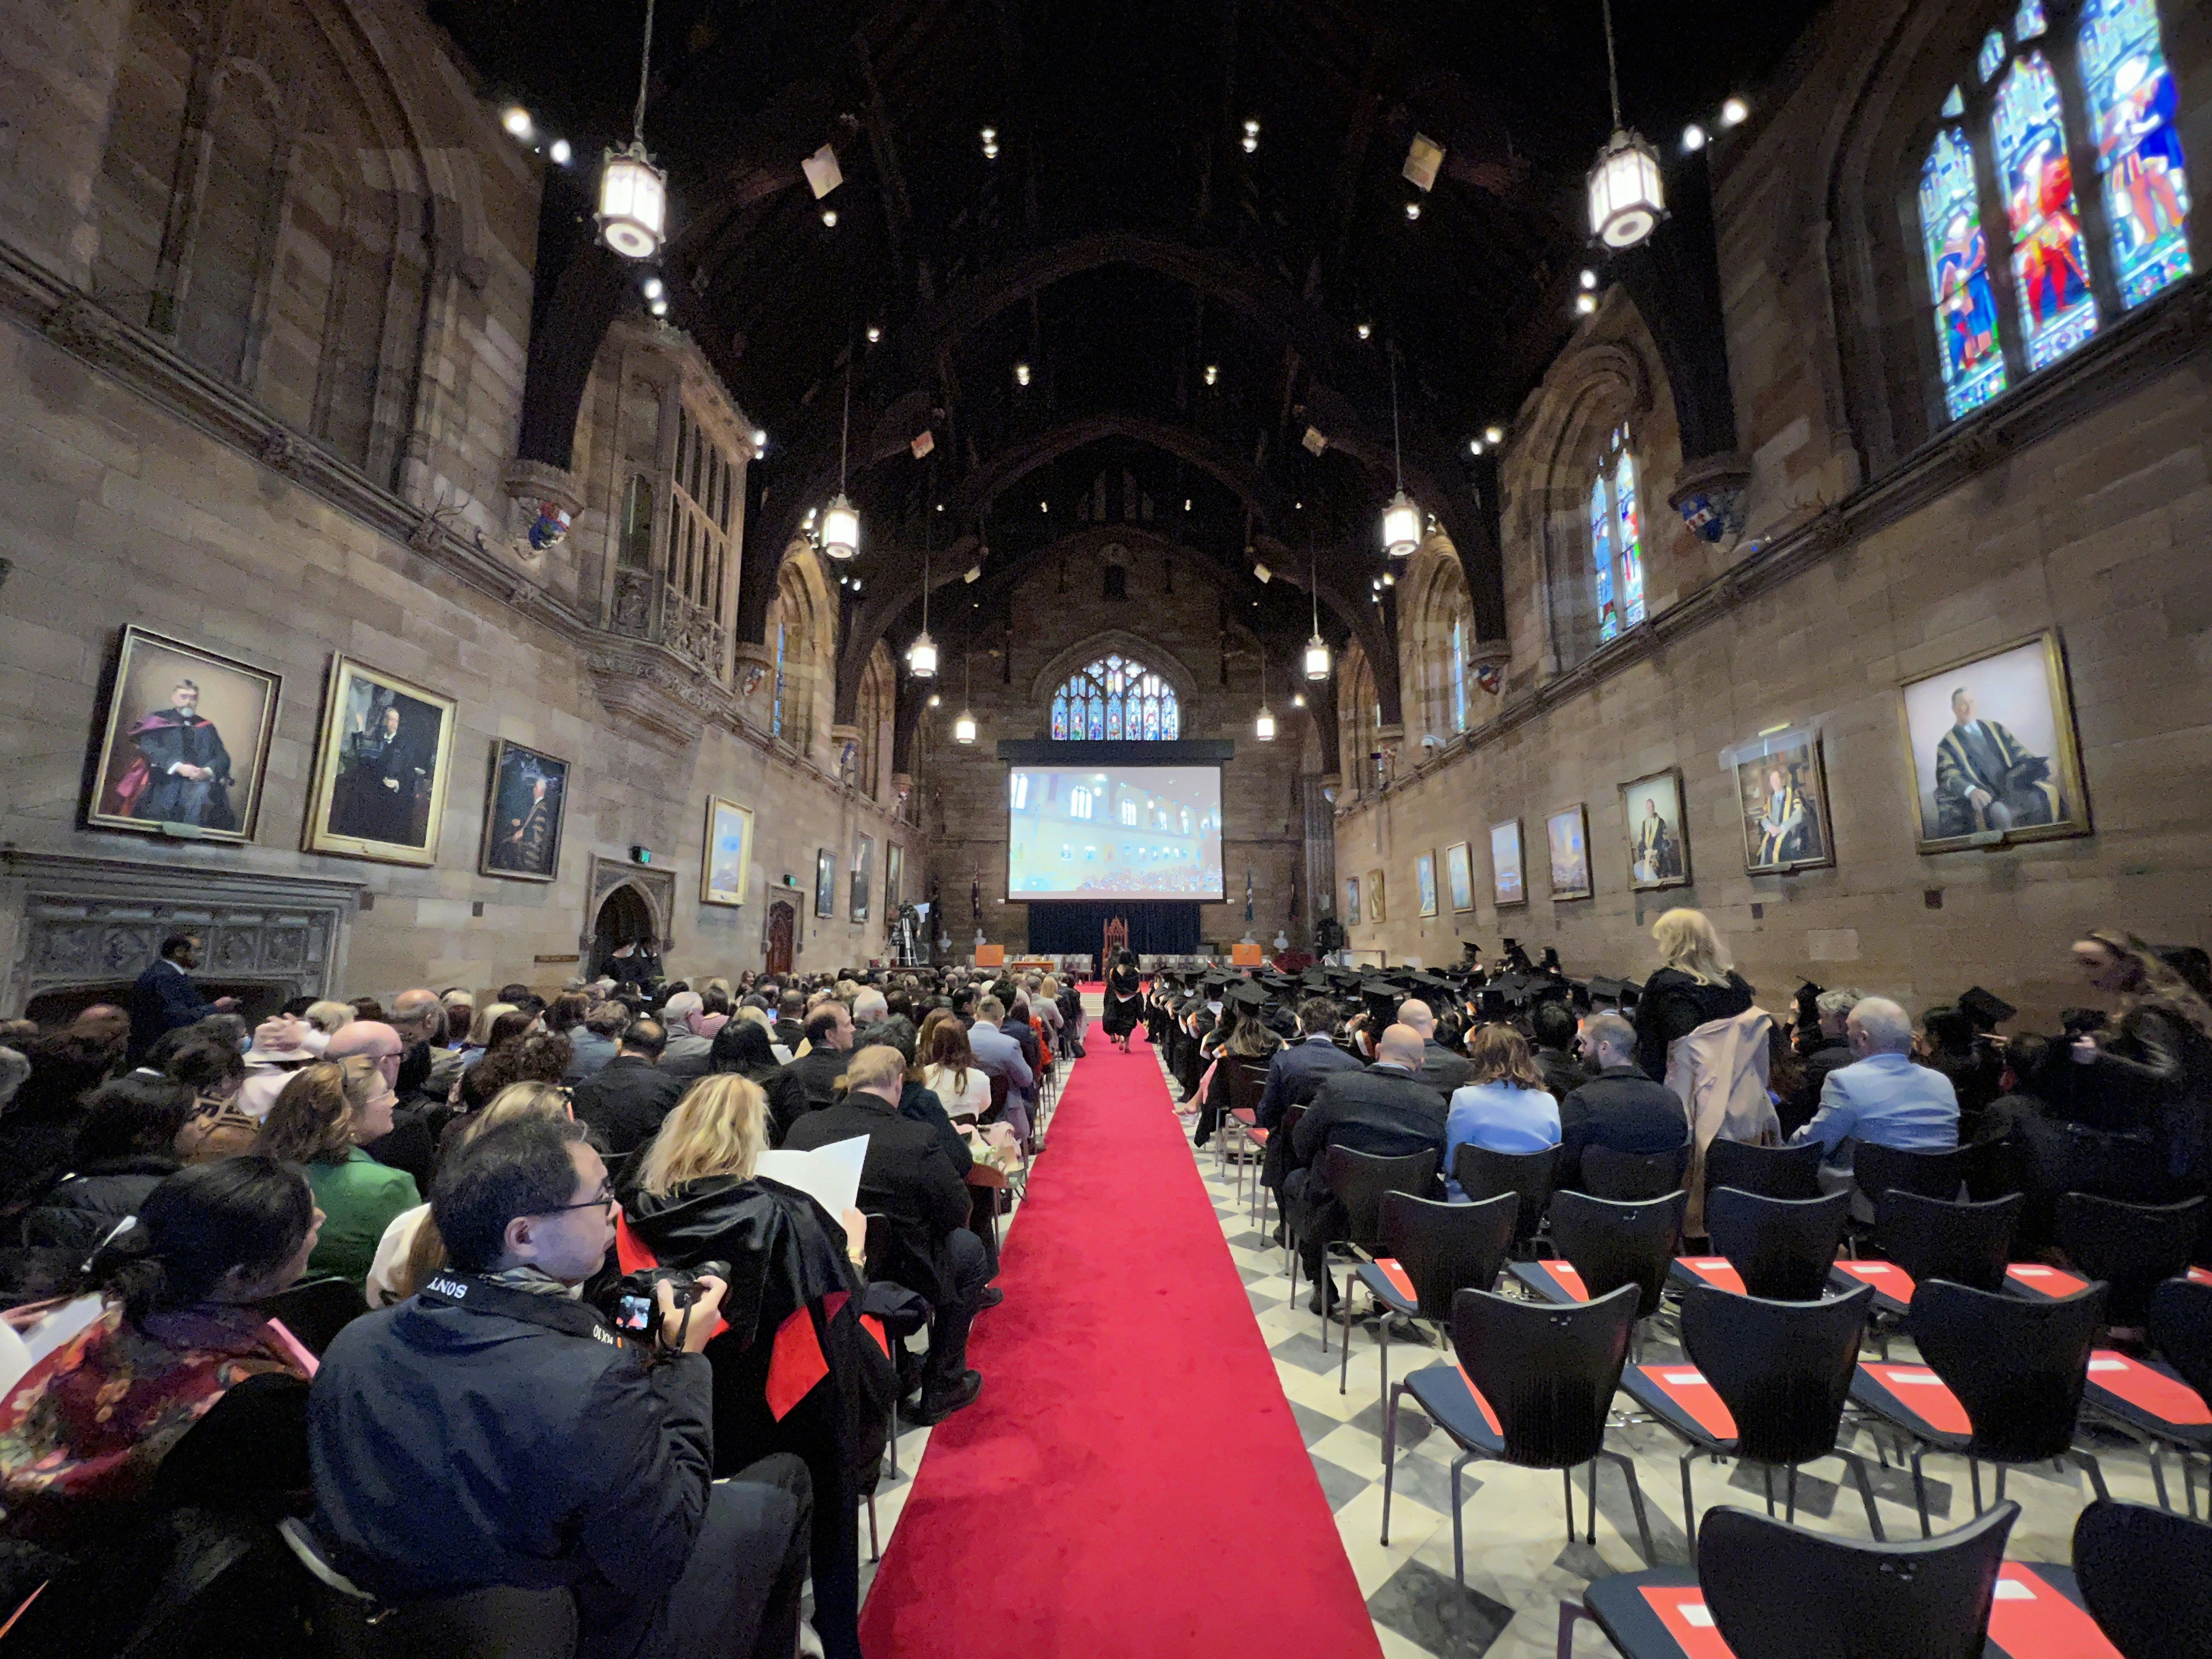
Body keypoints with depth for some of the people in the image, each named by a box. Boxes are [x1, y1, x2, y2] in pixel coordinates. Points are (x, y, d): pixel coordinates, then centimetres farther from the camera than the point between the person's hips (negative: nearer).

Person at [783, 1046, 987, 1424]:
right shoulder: (918, 1140, -24)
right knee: (969, 1248, 21)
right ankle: (942, 1389, 27)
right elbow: (957, 1212, -11)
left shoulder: (801, 1128, -11)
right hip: (899, 1276, -5)